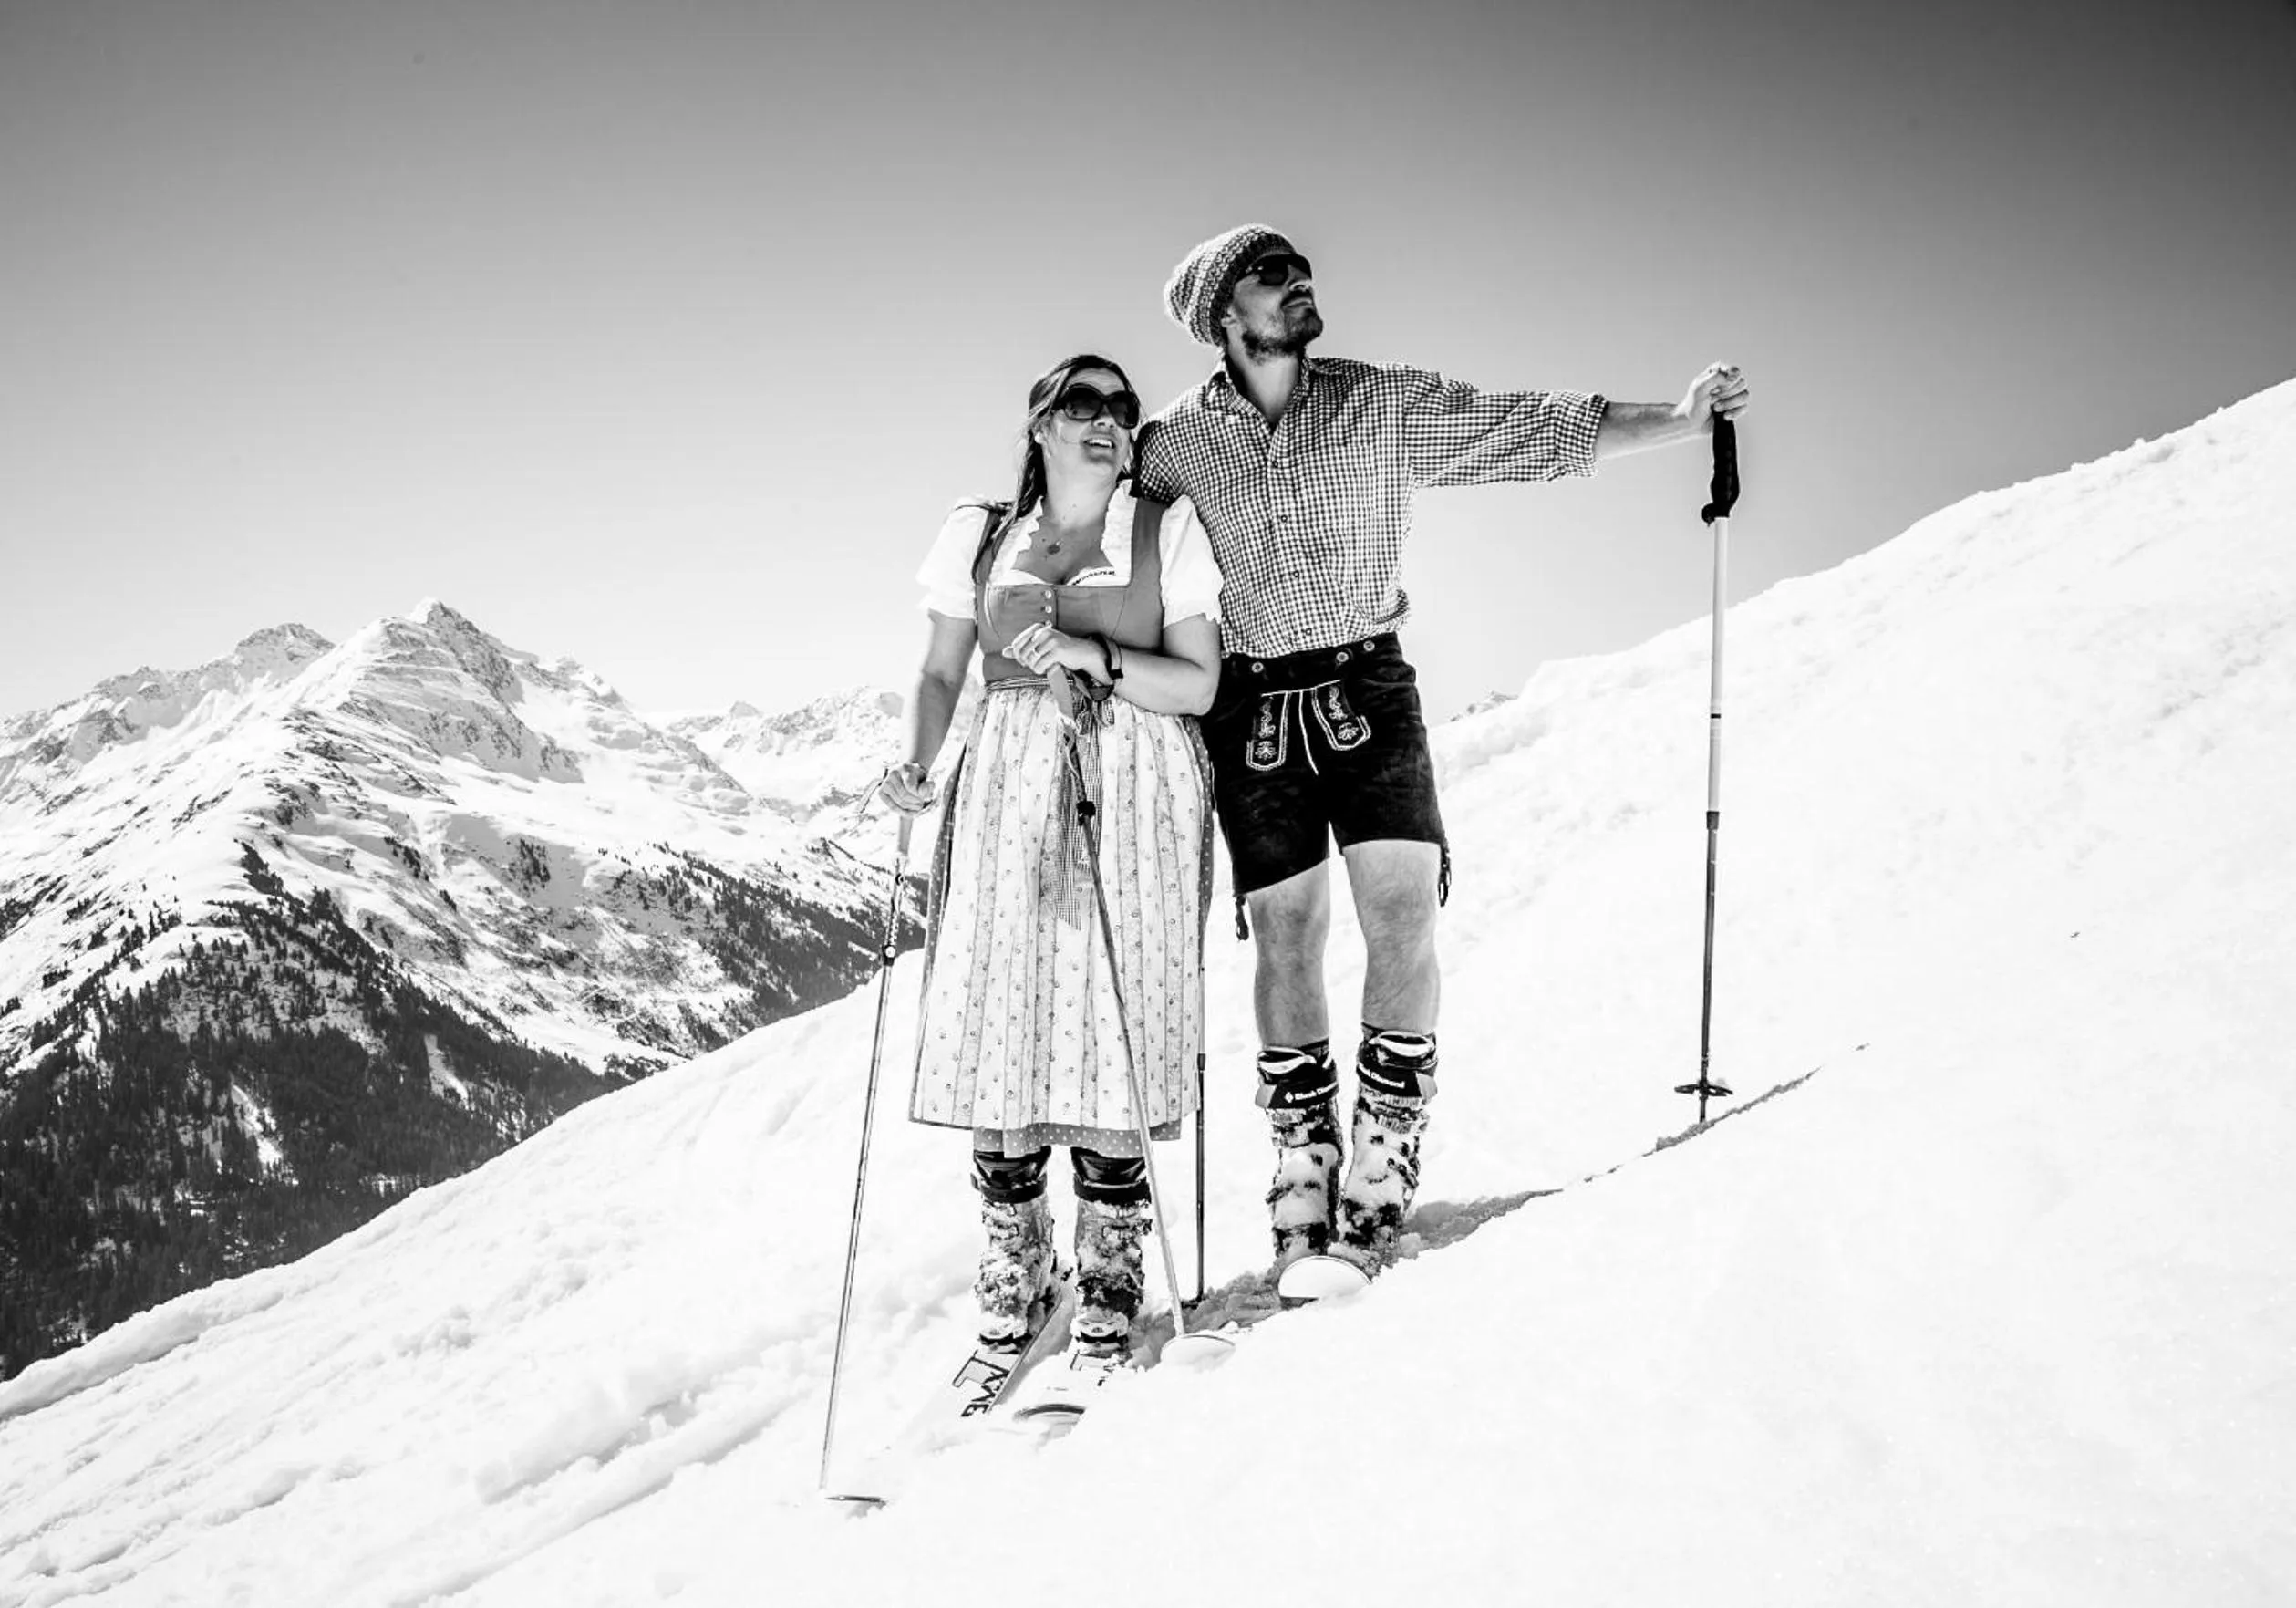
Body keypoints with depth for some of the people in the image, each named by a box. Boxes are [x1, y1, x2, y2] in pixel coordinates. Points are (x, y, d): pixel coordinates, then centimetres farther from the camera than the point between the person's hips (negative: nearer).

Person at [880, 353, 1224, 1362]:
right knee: (997, 1019, -5)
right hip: (1009, 790, 2)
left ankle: (1110, 1270, 4)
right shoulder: (979, 535, 13)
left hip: (1135, 796, -2)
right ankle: (1013, 1266, 9)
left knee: (1115, 1024, -8)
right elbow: (941, 674, 15)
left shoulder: (1168, 531, 7)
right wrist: (916, 765, -2)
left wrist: (1089, 653, -12)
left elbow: (1198, 684, 2)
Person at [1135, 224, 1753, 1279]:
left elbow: (1532, 431, -1)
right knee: (1286, 941, 3)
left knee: (1403, 918, -9)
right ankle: (1304, 1179, 15)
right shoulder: (1175, 446, 2)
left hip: (1369, 693, 1)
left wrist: (1681, 420, -8)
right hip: (1252, 707, 0)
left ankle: (1380, 1170, 3)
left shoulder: (1385, 407, 3)